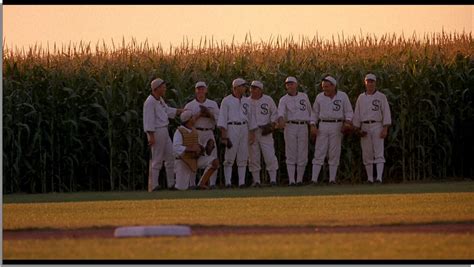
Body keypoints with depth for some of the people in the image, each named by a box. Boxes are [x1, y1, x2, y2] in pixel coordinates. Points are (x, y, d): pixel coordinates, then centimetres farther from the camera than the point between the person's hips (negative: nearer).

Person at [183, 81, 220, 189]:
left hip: (209, 133, 1)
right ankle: (192, 183, 1)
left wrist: (208, 113, -10)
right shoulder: (189, 105, 8)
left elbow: (218, 118, 5)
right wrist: (199, 114, -11)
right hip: (195, 133, -1)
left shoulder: (213, 104, 14)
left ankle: (212, 183, -3)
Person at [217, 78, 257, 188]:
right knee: (229, 157, -7)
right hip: (232, 128, -5)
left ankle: (242, 182, 6)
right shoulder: (226, 100, 1)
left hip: (244, 128, 5)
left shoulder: (246, 101, 17)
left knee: (243, 157, 4)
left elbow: (250, 117, 19)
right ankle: (228, 182, -6)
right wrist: (223, 133, -13)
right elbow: (222, 117, -4)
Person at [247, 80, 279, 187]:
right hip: (251, 132, 1)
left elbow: (275, 113, 12)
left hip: (265, 131, -1)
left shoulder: (268, 100, 5)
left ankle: (273, 179, -3)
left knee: (270, 156, -8)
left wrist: (272, 124, -4)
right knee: (253, 157, 2)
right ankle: (256, 180, 8)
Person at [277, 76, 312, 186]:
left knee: (302, 155, 0)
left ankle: (299, 180, 7)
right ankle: (291, 180, -4)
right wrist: (281, 120, -37)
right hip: (290, 127, -2)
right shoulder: (283, 100, 3)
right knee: (291, 155, -4)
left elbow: (309, 111, 20)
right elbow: (281, 112, -16)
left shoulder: (304, 96, 13)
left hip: (303, 127, 2)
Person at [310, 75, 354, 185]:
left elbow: (349, 111, 4)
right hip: (323, 125, 1)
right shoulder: (319, 97, 7)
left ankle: (332, 179, 4)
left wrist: (347, 122, -13)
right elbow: (315, 112, 13)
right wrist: (313, 125, 0)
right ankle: (314, 179, -8)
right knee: (319, 153, -5)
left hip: (337, 126, -1)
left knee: (334, 154, 1)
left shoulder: (342, 96, 2)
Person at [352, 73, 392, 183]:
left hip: (377, 126, -4)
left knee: (379, 153, -11)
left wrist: (385, 129, -11)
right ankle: (369, 178, 8)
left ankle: (379, 177, -19)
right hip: (365, 128, 4)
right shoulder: (361, 98, 13)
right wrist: (358, 129, 3)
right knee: (367, 154, 3)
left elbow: (386, 113, -1)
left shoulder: (381, 97, 3)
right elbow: (357, 114, 13)